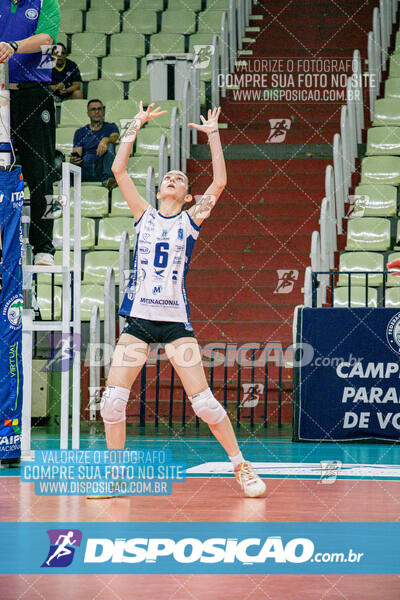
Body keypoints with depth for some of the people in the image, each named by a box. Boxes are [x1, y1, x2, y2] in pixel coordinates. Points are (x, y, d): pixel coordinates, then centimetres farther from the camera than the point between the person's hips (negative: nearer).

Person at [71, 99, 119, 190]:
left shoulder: (110, 127, 21)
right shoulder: (80, 132, 25)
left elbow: (115, 136, -3)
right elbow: (77, 153, 14)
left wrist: (105, 140, -29)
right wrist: (74, 158, -13)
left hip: (102, 167, -1)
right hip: (85, 168, 1)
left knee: (108, 145, -30)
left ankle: (107, 178, -54)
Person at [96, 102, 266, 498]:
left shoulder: (191, 220, 8)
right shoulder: (144, 216, 12)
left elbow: (219, 183, -2)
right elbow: (119, 170, 7)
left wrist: (213, 134, 1)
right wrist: (136, 126, 8)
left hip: (176, 321, -2)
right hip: (137, 319, 2)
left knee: (203, 401, -7)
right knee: (112, 401, -7)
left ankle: (241, 466, 6)